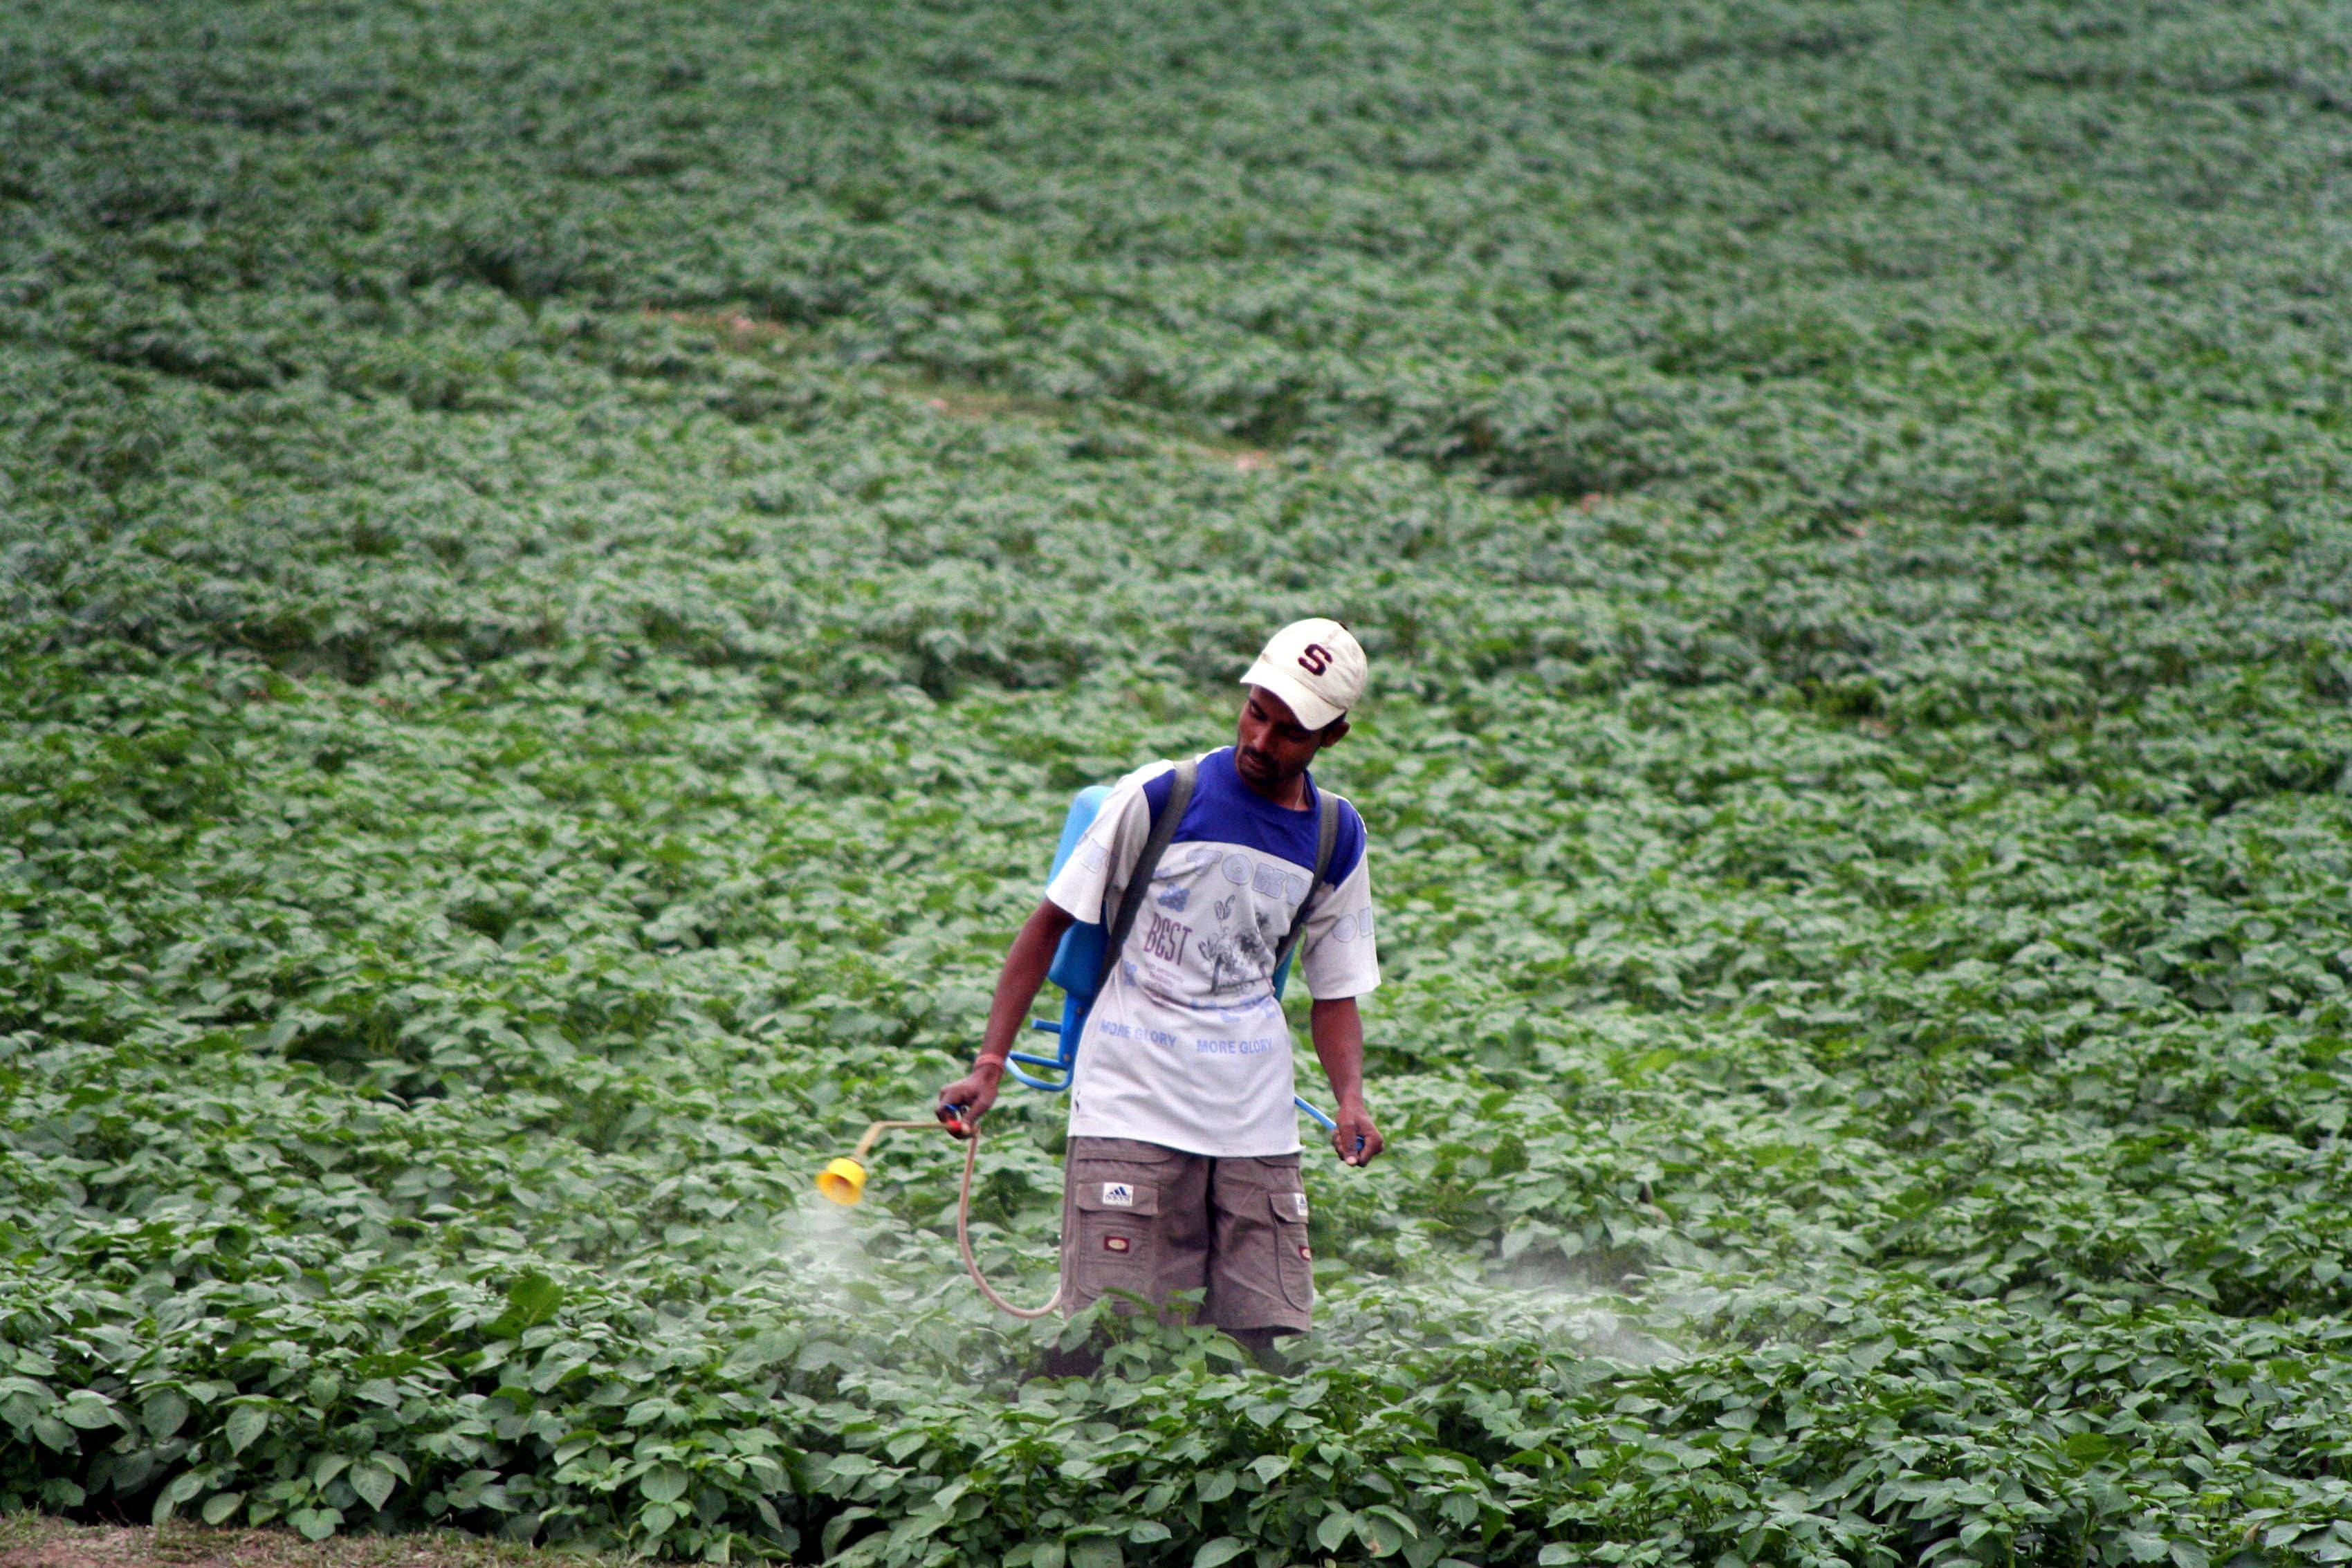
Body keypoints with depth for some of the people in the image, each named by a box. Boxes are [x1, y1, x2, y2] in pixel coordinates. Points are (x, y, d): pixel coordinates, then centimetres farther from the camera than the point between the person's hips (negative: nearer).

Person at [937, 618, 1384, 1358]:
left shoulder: (1335, 839, 7)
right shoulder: (1159, 798, -5)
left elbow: (1335, 992, 14)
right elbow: (1051, 923, 0)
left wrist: (1350, 1099, -5)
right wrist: (990, 1062, -7)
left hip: (1257, 1129, 4)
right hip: (1131, 1111, -4)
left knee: (1274, 1343, 1)